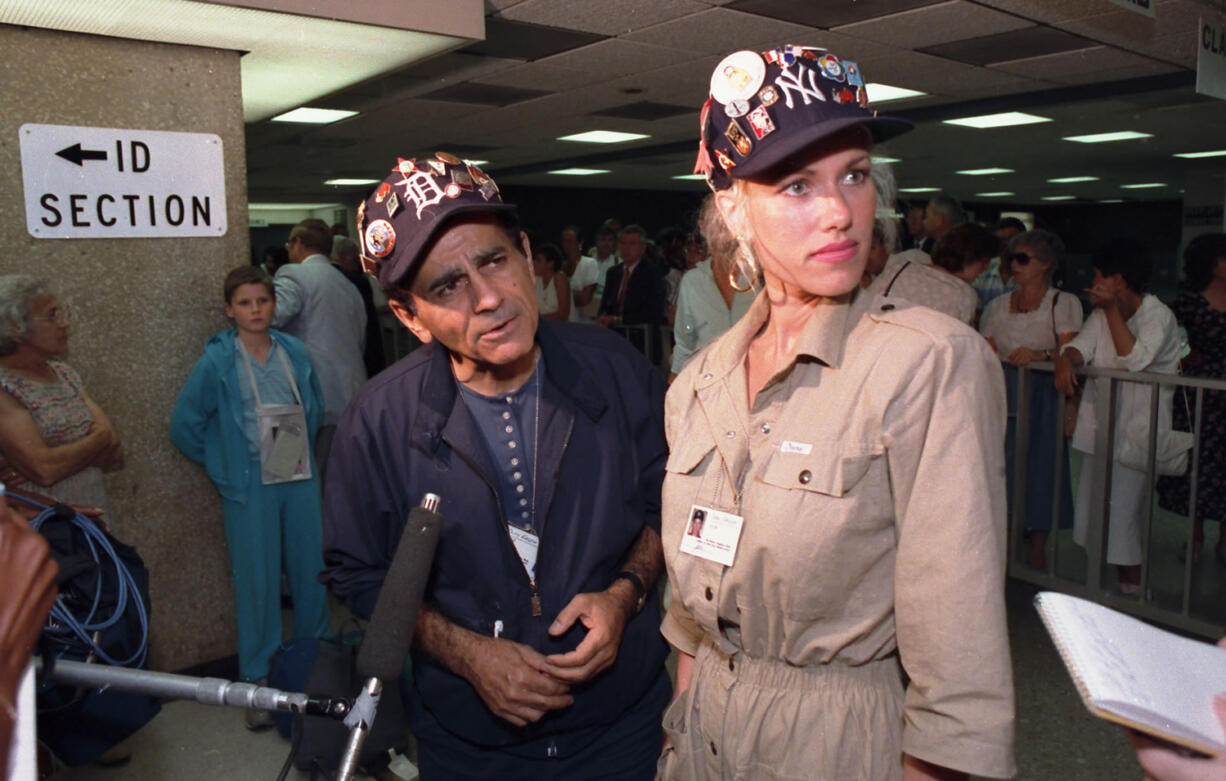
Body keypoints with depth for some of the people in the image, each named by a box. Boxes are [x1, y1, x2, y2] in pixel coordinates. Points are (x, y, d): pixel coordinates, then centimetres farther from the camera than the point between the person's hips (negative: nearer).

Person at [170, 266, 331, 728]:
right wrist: (223, 469, 1)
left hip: (301, 481, 3)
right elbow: (184, 426, -1)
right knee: (258, 585, 2)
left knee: (311, 573, 9)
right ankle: (258, 682, 19)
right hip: (250, 488, -3)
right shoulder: (216, 363, -6)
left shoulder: (295, 353, 3)